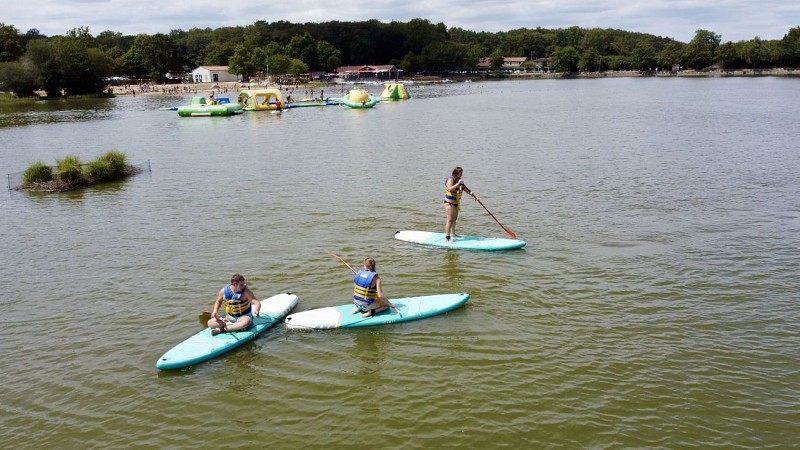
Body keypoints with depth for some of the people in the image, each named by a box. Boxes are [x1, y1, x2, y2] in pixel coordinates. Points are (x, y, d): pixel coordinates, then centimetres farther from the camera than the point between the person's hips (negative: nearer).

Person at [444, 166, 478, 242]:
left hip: (456, 203, 10)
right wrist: (458, 184, -36)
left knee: (454, 219, 22)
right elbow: (450, 189, -32)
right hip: (449, 203, -10)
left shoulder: (459, 180, 11)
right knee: (450, 220, -13)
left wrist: (473, 195, 6)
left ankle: (453, 234, 40)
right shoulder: (451, 179, -15)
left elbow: (466, 189, 14)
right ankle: (448, 238, -16)